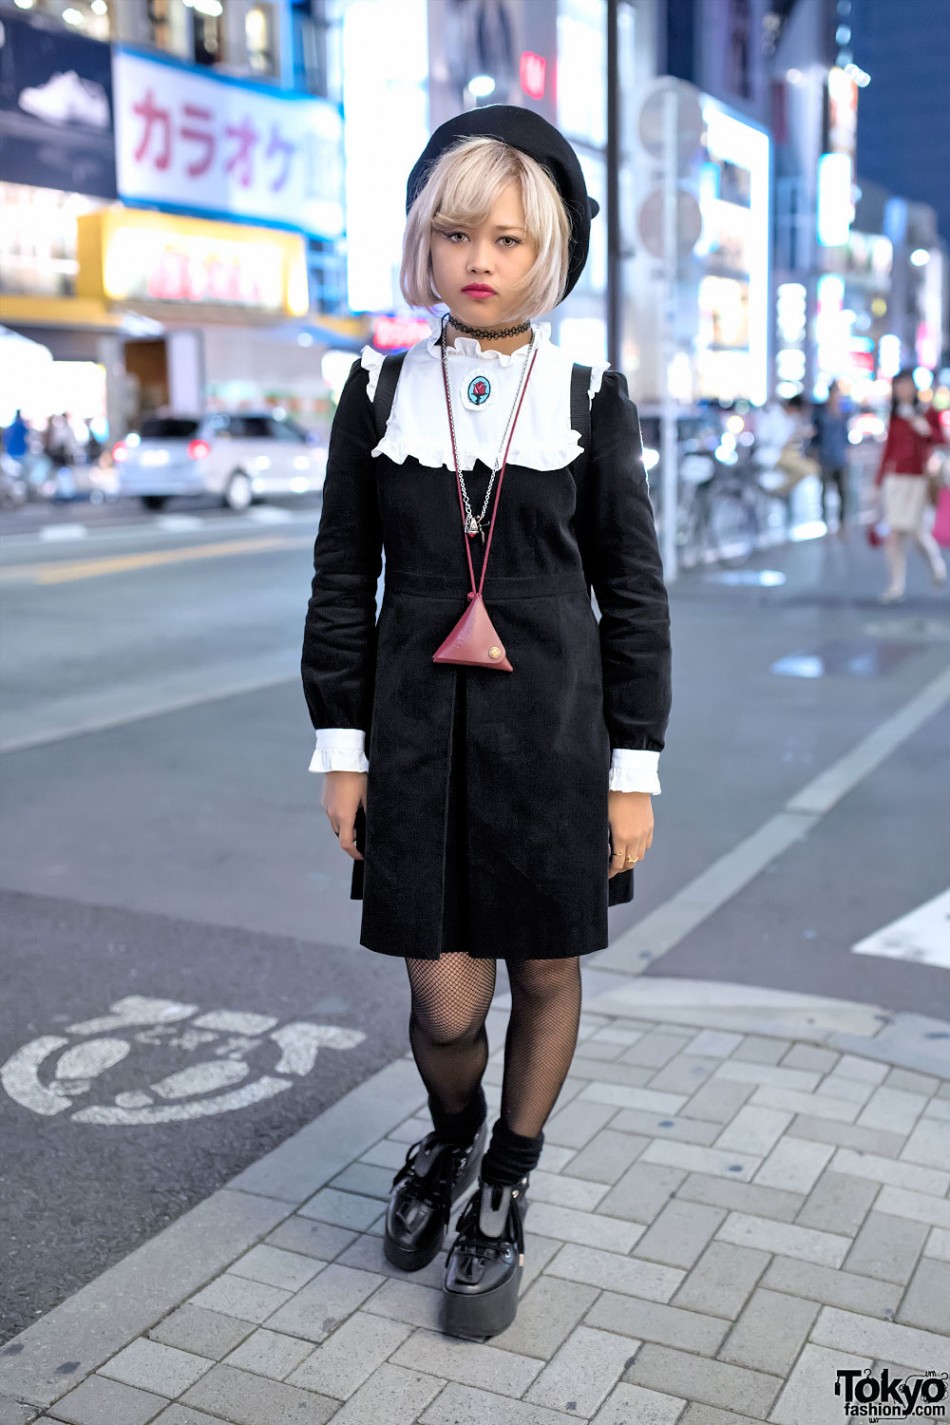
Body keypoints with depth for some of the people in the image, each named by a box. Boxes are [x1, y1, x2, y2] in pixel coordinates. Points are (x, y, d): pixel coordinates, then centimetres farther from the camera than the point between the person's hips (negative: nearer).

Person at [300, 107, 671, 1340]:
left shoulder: (591, 399, -1)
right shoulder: (380, 391, 3)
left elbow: (633, 593, 0)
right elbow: (342, 580, 6)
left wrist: (634, 770, -3)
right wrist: (341, 746, 2)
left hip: (554, 732, 0)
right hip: (420, 731, 1)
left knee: (545, 973, 11)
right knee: (444, 1004, 2)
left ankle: (504, 1192, 36)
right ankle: (450, 1136, 39)